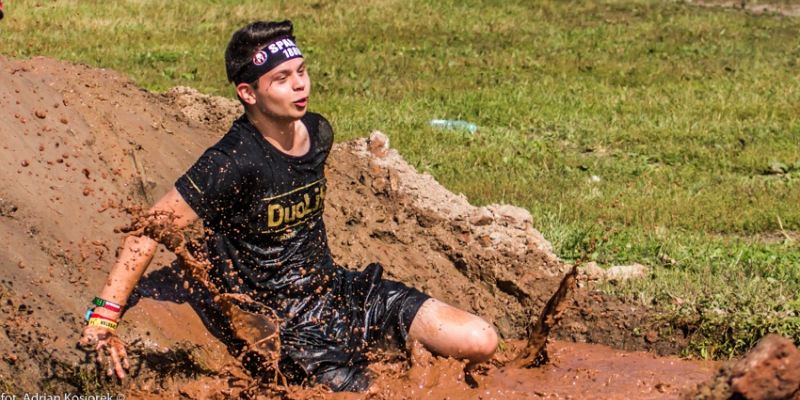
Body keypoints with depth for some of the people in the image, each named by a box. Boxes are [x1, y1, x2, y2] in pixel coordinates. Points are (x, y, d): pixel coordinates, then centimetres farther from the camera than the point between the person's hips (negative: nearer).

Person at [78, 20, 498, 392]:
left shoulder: (318, 132, 1)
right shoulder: (234, 162, -22)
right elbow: (150, 229, -22)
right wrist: (104, 315, -28)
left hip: (339, 288, 7)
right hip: (291, 325, -7)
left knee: (480, 342, -5)